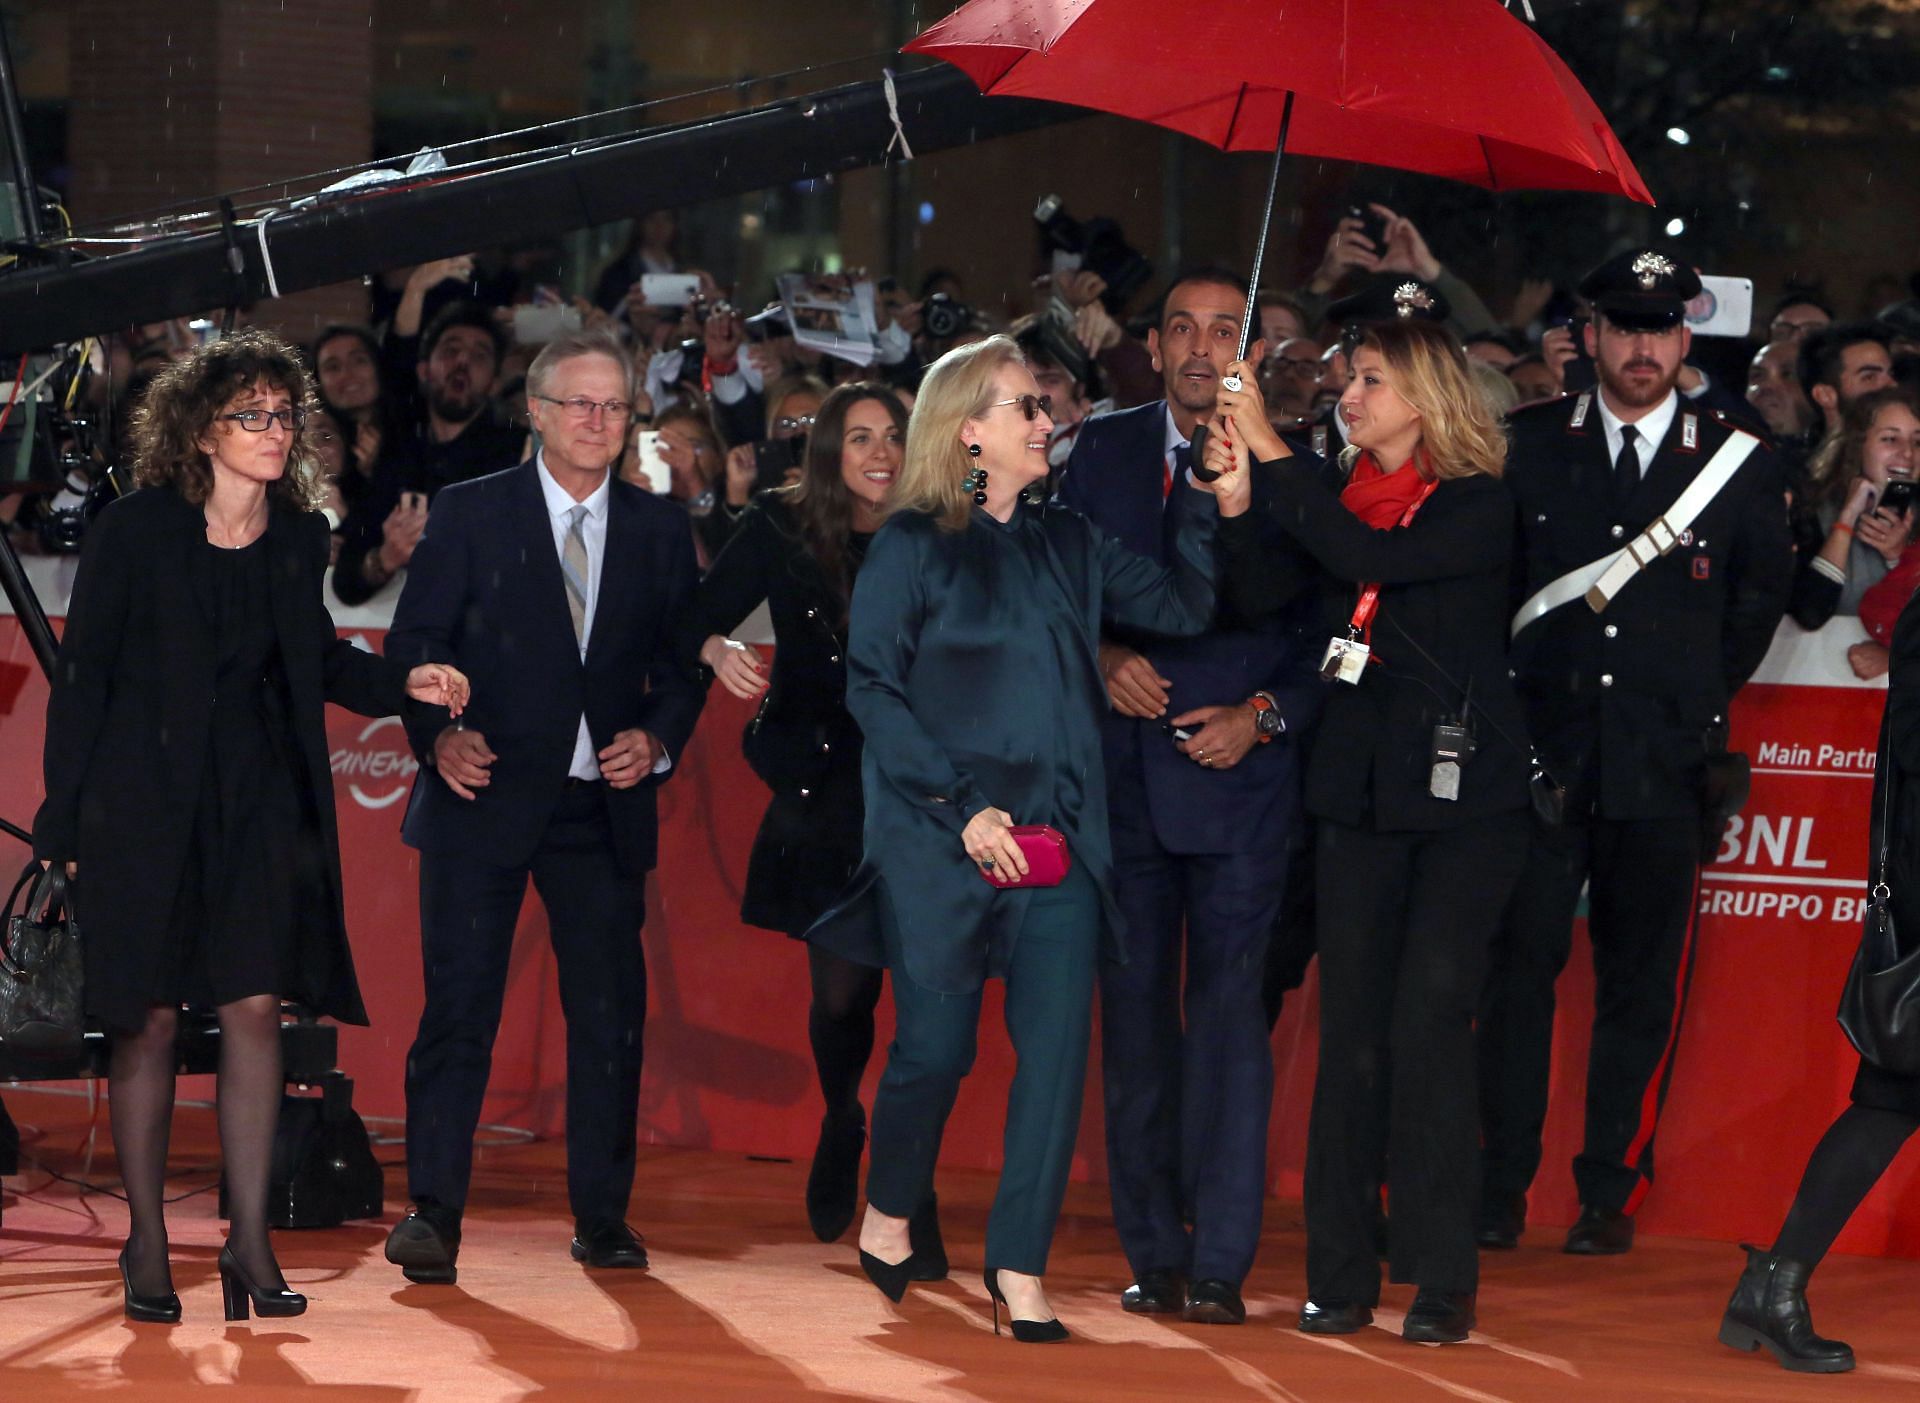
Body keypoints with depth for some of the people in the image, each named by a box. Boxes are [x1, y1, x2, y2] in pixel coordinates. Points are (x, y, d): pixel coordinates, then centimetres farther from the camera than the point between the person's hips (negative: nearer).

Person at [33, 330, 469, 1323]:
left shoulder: (299, 538, 5)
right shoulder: (135, 533, -7)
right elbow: (82, 676, -3)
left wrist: (401, 683, 1)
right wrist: (64, 819, -5)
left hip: (261, 795, 3)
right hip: (147, 794, -3)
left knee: (255, 1007, -5)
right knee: (148, 1018, 1)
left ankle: (250, 1242, -1)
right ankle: (146, 1240, 11)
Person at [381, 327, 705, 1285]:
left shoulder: (659, 531, 10)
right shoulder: (469, 514, 2)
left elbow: (682, 664, 13)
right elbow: (412, 643, 0)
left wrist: (658, 740, -6)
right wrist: (438, 734, -16)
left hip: (603, 807, 3)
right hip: (485, 797, -3)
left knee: (610, 1013, 4)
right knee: (458, 1005, -5)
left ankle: (602, 1215, 12)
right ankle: (432, 1210, -2)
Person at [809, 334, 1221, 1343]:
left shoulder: (1068, 546, 14)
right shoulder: (913, 546, -1)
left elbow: (1184, 606, 9)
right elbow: (871, 690, -7)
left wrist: (1207, 501, -2)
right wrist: (960, 807, -13)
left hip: (1057, 843, 4)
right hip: (940, 845, -4)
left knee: (1057, 1048, -5)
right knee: (935, 1044, 2)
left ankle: (1019, 1268, 0)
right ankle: (888, 1216, 28)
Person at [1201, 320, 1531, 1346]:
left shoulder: (1478, 508, -5)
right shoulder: (1342, 499, 10)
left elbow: (1375, 558, -21)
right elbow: (1257, 596, 0)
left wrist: (1271, 453, -20)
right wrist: (1236, 495, -15)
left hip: (1463, 796, -5)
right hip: (1361, 790, 5)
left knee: (1429, 1025, -10)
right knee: (1351, 1036, 2)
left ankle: (1443, 1279, -4)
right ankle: (1341, 1277, 6)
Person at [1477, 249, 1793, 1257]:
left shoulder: (1738, 463, 5)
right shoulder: (1527, 446, 5)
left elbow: (1761, 595, 16)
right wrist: (1513, 689, 8)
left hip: (1666, 762, 0)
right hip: (1543, 751, 0)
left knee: (1642, 984, 3)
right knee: (1519, 966, -4)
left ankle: (1611, 1193, 12)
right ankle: (1501, 1185, 2)